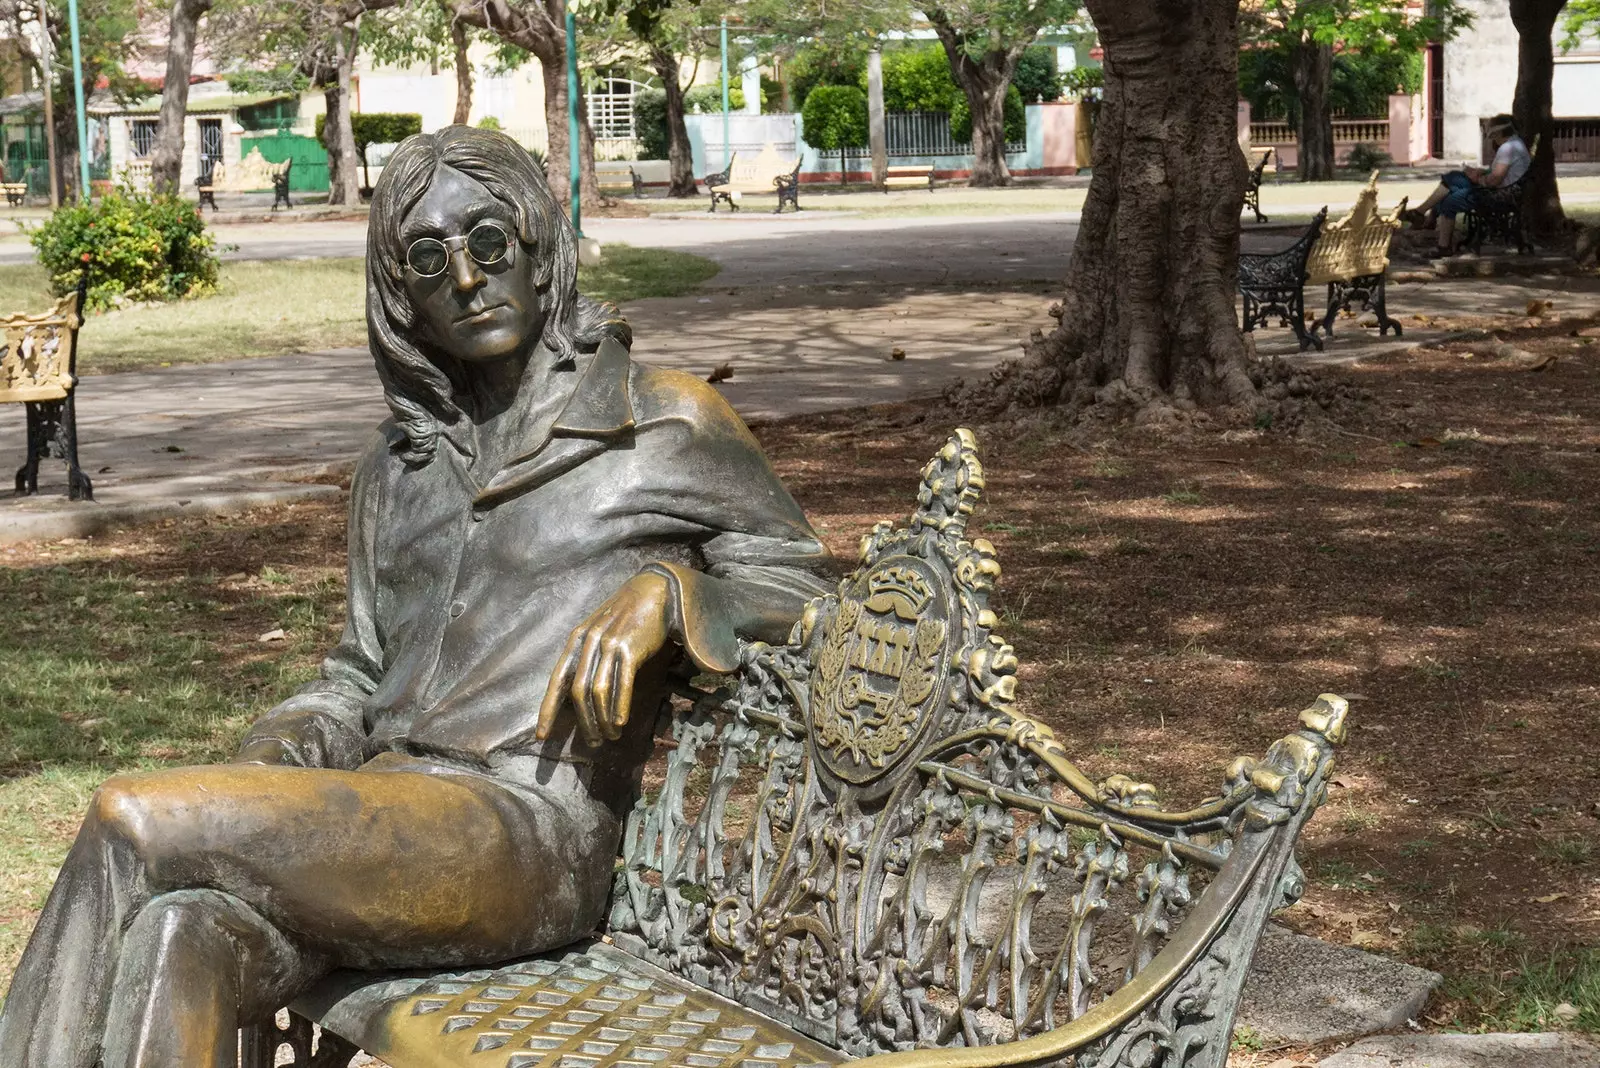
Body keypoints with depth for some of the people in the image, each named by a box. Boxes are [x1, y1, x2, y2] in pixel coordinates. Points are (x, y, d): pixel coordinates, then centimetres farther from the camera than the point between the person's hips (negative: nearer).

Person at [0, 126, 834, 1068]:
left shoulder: (662, 419, 8)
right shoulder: (399, 467, 23)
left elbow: (801, 584, 9)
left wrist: (664, 590, -11)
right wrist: (270, 760, 4)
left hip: (532, 832, -5)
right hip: (380, 825, 5)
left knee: (132, 822, -24)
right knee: (181, 938, -31)